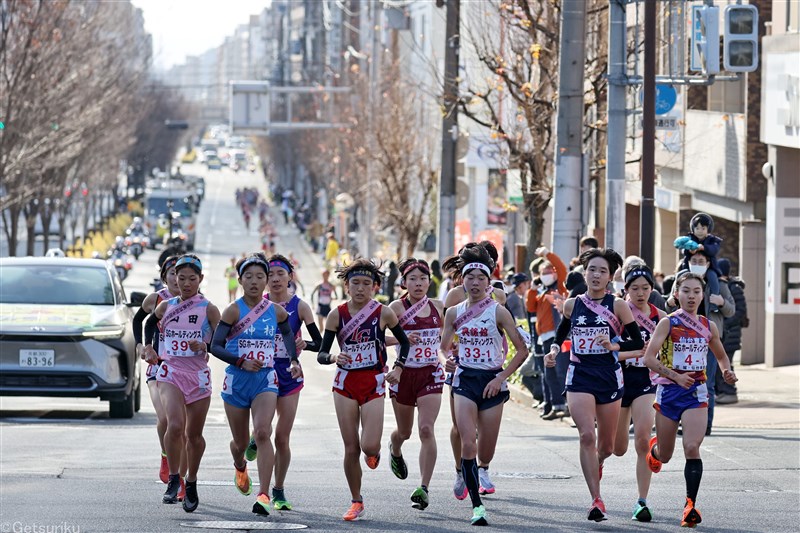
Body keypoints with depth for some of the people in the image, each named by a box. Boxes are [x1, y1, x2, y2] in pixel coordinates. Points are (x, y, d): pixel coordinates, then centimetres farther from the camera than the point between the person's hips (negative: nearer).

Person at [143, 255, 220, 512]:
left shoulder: (209, 309, 0)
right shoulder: (166, 306, 7)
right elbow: (149, 323, 26)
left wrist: (205, 346, -21)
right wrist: (148, 348, 13)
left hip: (198, 374, 0)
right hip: (170, 371, 0)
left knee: (194, 434, 8)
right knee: (175, 425, -22)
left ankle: (191, 483, 26)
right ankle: (173, 479, -10)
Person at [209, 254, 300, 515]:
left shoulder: (276, 312, 2)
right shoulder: (234, 310, -6)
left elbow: (288, 334, 24)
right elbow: (215, 345, -8)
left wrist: (294, 361, 11)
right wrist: (241, 362, -19)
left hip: (265, 379, 0)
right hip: (236, 380, 0)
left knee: (262, 433, -22)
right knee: (240, 441, 13)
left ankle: (263, 494, -26)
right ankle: (240, 467, 51)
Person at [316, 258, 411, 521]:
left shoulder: (384, 313, -4)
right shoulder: (337, 315, -3)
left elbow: (404, 342, 12)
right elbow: (321, 354, -1)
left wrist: (398, 368, 0)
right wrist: (334, 358, -22)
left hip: (374, 383, -1)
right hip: (345, 383, 1)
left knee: (369, 446, -13)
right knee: (351, 448, 1)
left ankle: (374, 452, 27)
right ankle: (356, 502, 16)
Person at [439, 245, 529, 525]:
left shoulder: (498, 312, -6)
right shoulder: (454, 313, 4)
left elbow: (522, 350, -4)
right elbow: (444, 347, 15)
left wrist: (501, 378, -12)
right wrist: (447, 360, -9)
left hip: (492, 382, -1)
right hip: (464, 379, 1)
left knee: (486, 448, 6)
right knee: (468, 444, -16)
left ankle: (482, 470, 45)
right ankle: (477, 506, -11)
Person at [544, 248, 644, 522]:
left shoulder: (617, 306, -2)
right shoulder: (572, 305, 4)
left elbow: (638, 342, -1)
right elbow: (562, 331, 23)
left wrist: (614, 345, -18)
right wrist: (554, 350, 5)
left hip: (609, 378, 0)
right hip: (580, 376, 0)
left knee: (606, 445, 10)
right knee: (587, 435, -19)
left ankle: (596, 465, 48)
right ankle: (596, 501, -16)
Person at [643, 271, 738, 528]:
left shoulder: (709, 326, 7)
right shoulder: (668, 323, -5)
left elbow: (721, 356, 24)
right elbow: (649, 358, -14)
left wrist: (727, 372, 2)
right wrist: (675, 376, -26)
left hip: (696, 393, 1)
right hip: (669, 391, -1)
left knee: (692, 447, -19)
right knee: (665, 456, 11)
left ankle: (691, 505, -14)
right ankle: (655, 447, 50)